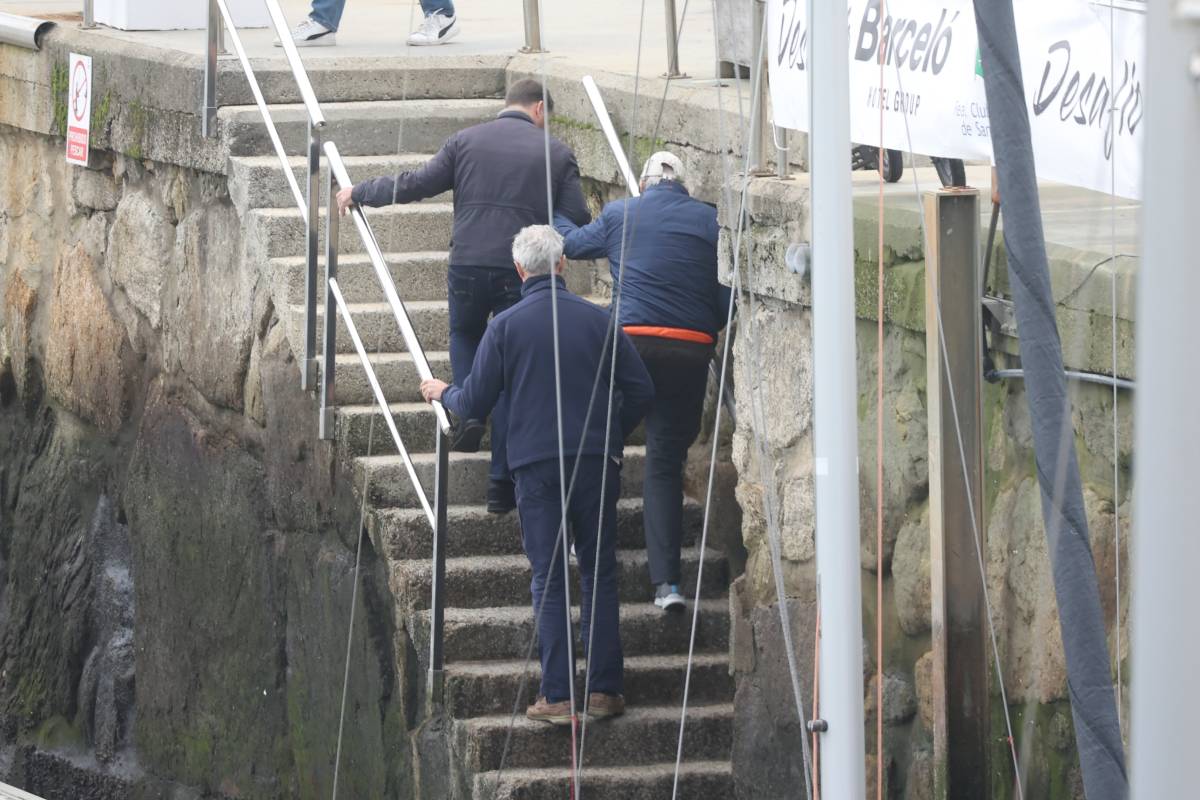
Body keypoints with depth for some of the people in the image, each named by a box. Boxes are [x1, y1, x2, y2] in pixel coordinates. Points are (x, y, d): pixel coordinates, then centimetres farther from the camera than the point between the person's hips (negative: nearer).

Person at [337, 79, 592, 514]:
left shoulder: (466, 141, 5)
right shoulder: (556, 153, 4)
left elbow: (417, 184, 4)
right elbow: (577, 219, 1)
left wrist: (359, 193, 17)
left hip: (468, 264, 1)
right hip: (523, 271, -1)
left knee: (464, 336, 31)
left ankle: (468, 412, 5)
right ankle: (501, 483, 6)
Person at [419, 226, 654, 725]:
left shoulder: (506, 327, -3)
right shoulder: (595, 319, 2)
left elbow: (475, 404, 0)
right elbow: (639, 390, 3)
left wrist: (443, 393, 22)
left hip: (536, 466, -1)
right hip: (596, 461, 1)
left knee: (548, 580, 2)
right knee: (599, 574, 8)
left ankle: (557, 696, -3)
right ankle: (605, 688, 5)